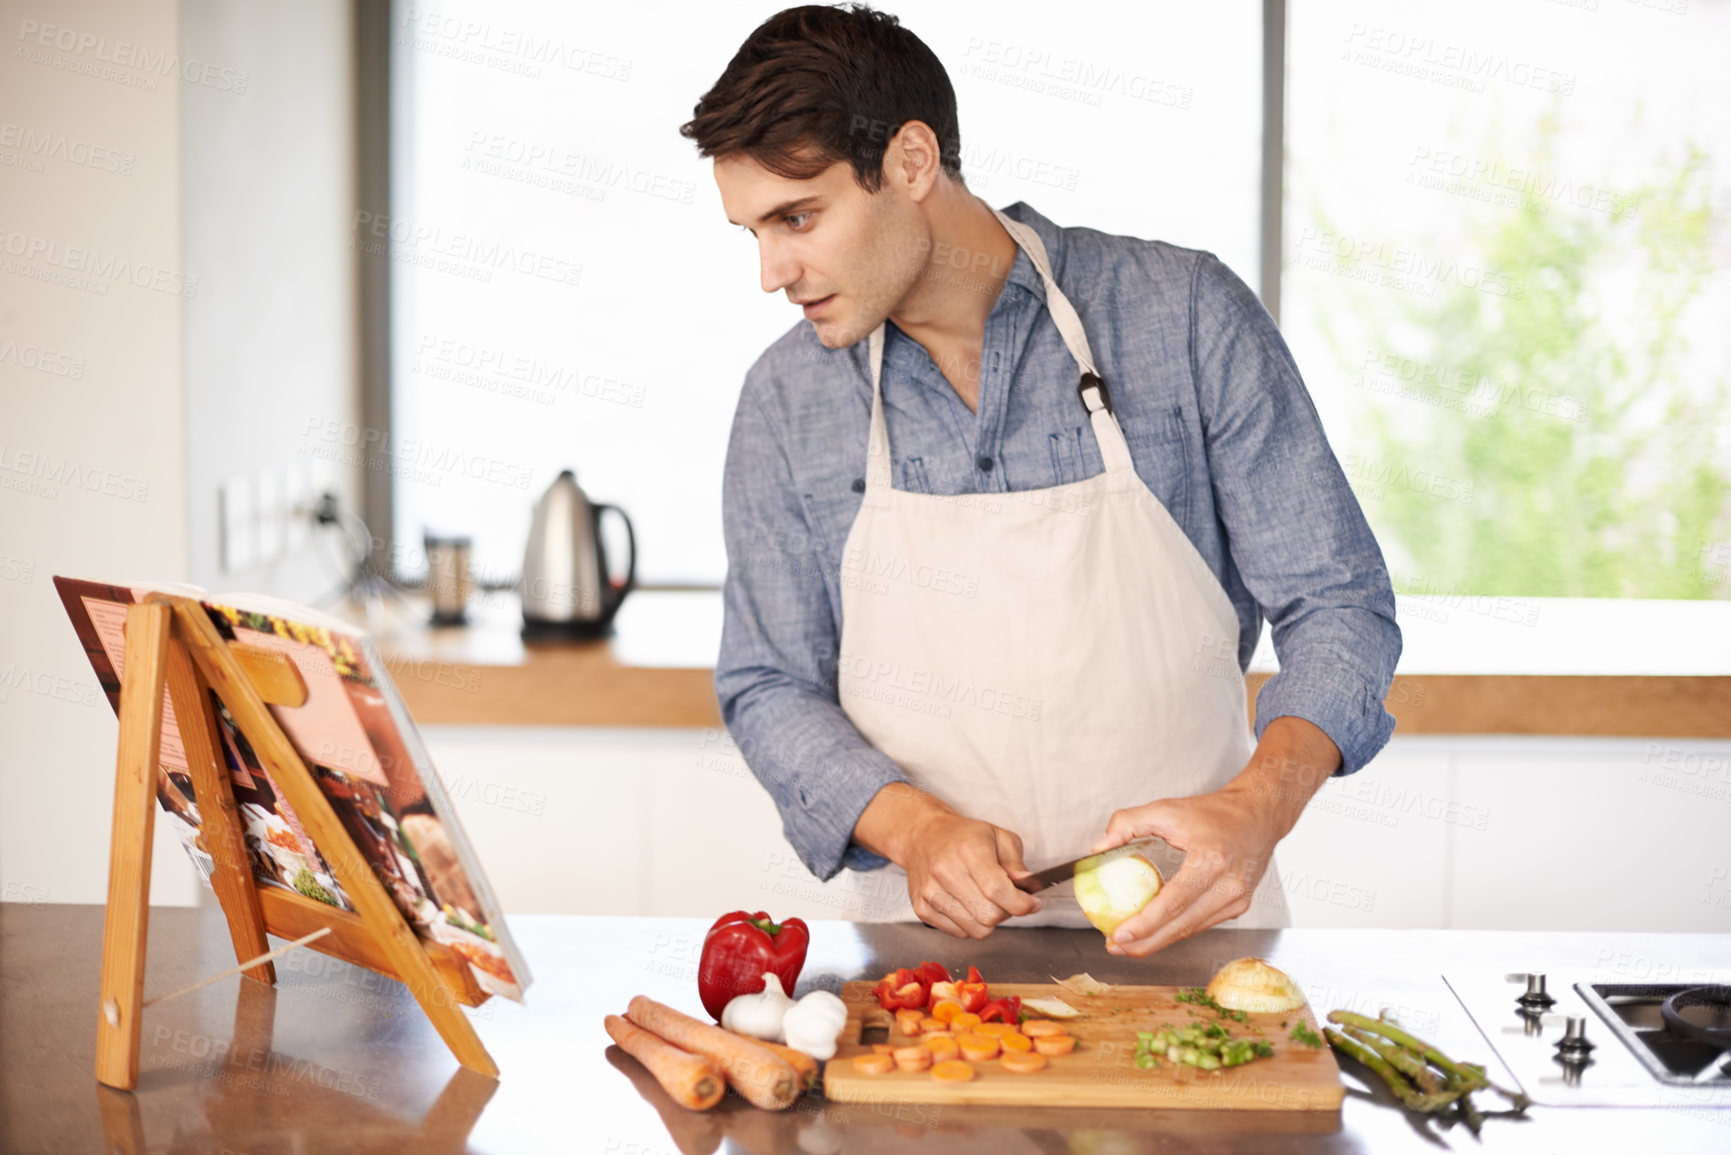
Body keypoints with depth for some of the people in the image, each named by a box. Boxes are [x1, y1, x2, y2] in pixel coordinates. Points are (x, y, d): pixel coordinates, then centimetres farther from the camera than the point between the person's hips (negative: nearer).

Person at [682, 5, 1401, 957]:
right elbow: (769, 690, 8)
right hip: (930, 941, 1)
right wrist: (915, 829, -12)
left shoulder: (1185, 316, -3)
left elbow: (1339, 604, 0)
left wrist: (1259, 805, -19)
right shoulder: (785, 402, 4)